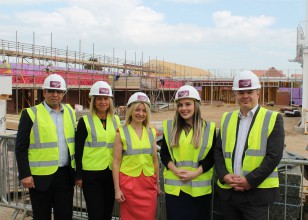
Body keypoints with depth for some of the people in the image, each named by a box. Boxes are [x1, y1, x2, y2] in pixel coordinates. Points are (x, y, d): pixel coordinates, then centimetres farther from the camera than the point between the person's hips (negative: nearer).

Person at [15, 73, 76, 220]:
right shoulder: (31, 114, -5)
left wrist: (76, 170, 11)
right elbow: (21, 148, -6)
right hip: (40, 176, -4)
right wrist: (25, 174, -12)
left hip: (65, 175, 4)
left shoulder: (70, 112, 9)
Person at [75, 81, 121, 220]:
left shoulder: (115, 120, 7)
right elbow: (78, 150, -4)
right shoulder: (85, 121, -4)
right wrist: (78, 175, -5)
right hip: (91, 174, -4)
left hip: (111, 173, 4)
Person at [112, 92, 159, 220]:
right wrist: (117, 189, -7)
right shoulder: (122, 133, -4)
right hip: (128, 183, -3)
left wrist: (157, 184, 16)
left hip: (149, 184, 3)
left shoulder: (151, 132, 6)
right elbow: (116, 162, -4)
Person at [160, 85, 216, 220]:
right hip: (174, 187, 1)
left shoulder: (209, 128, 1)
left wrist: (195, 173, -13)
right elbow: (164, 154, 6)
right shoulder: (169, 127, 6)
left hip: (200, 187, -1)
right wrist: (175, 170, -10)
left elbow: (211, 157, 0)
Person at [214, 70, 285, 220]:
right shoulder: (227, 118, 11)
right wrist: (224, 175, -8)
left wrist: (250, 181, -15)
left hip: (257, 192, -4)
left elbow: (274, 156, -10)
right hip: (228, 191, 4)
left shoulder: (273, 119, -2)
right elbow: (218, 150, 8)